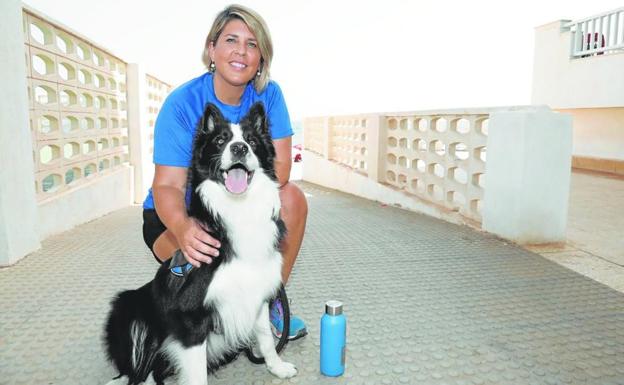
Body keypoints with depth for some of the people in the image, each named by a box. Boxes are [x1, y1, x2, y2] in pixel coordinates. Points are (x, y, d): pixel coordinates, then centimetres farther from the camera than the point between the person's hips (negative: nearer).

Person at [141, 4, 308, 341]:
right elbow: (167, 185, -26)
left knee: (292, 197, -21)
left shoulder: (268, 94, -11)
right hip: (176, 214, -3)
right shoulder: (182, 103, -21)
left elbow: (279, 166, -17)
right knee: (199, 250, -33)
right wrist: (182, 228, -48)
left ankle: (270, 301, -5)